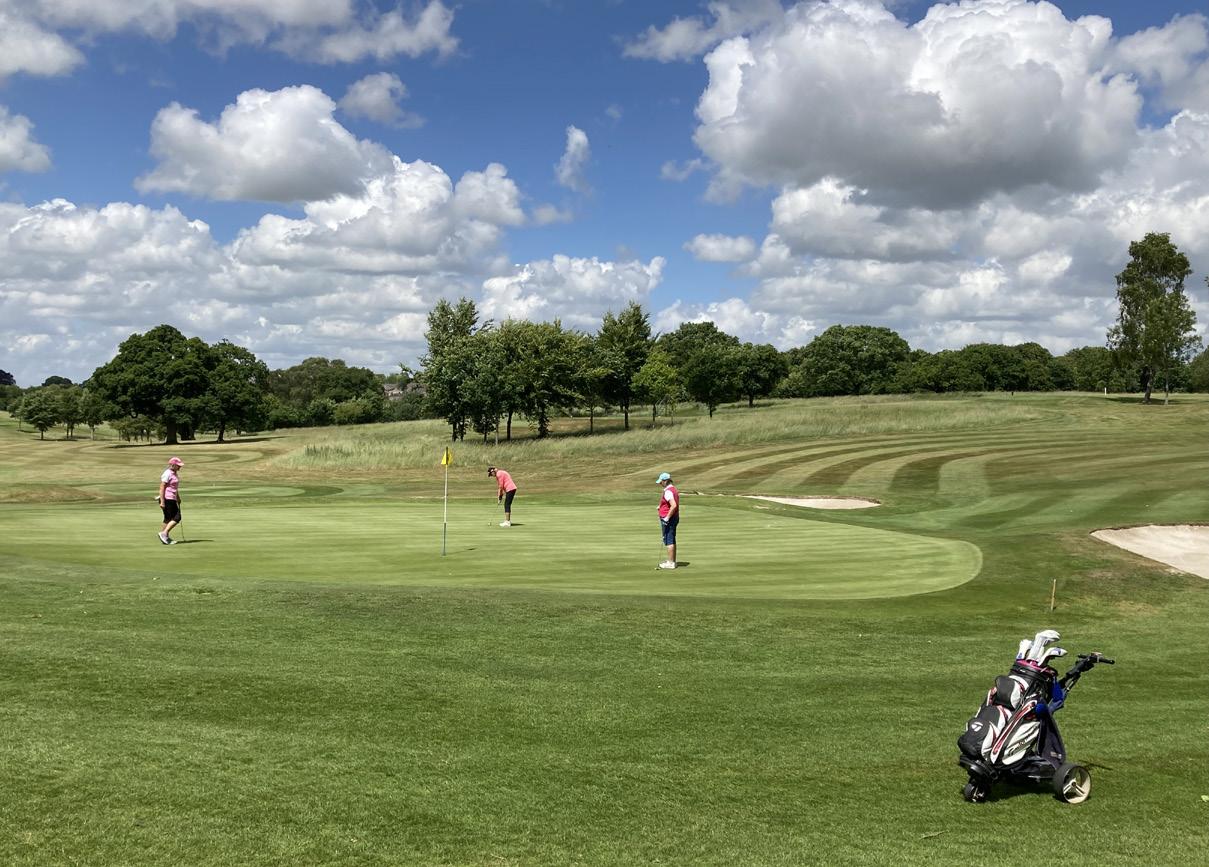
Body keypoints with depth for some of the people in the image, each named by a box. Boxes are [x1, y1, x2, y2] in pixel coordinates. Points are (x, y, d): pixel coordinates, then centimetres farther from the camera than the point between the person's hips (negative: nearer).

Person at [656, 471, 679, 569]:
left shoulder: (668, 491, -19)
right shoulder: (674, 489, 13)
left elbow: (674, 505, -29)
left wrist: (667, 518, -24)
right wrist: (661, 506, 17)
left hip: (668, 519, -10)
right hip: (674, 518, 10)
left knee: (669, 541, -6)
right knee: (672, 541, 14)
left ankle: (670, 563, -4)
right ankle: (672, 561, 20)